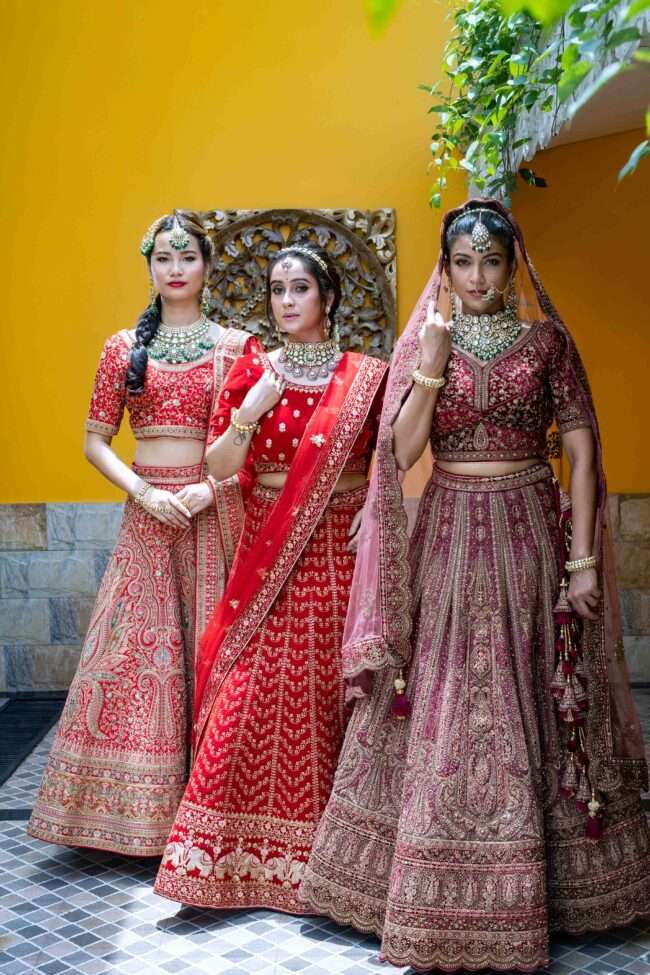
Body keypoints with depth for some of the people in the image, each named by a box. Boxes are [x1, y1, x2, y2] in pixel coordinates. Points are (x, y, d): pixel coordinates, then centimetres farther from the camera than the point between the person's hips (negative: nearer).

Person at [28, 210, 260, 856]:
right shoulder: (123, 348, 9)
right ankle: (138, 810, 16)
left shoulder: (237, 347, 3)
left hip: (216, 509, -2)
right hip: (148, 509, 2)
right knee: (135, 653, 1)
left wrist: (214, 487, -13)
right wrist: (144, 492, -8)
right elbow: (95, 442, 7)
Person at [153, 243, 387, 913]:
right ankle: (241, 850, 9)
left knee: (338, 689, 3)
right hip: (270, 552, 1)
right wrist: (248, 414, -14)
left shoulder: (367, 376, 3)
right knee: (254, 693, -3)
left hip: (342, 551, 0)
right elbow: (218, 468, 1)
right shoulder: (252, 372, 5)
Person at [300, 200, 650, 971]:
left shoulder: (546, 339, 2)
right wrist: (432, 361, -13)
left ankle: (538, 885, 23)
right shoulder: (423, 342, 5)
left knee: (532, 705, 5)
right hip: (447, 538, 1)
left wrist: (583, 558, -7)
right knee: (444, 709, 2)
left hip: (528, 532, 0)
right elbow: (401, 452, -5)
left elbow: (582, 447, -1)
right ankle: (447, 895, 18)